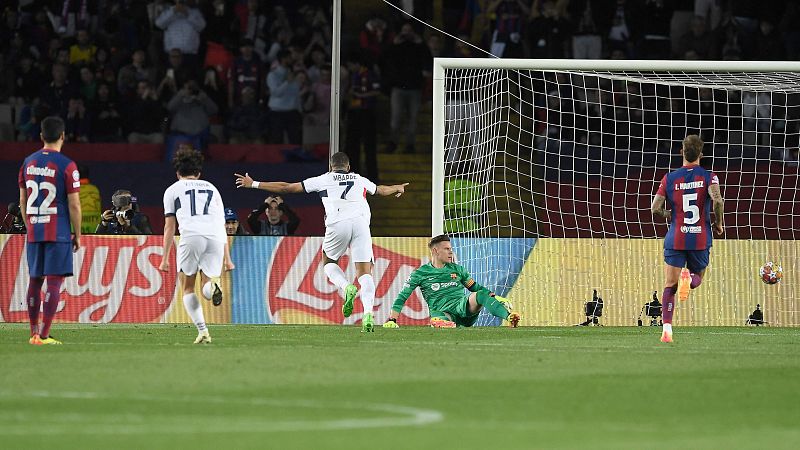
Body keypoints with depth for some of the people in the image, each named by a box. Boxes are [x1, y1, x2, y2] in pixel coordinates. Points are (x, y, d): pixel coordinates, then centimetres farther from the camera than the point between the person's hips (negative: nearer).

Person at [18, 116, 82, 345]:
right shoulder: (66, 165, -9)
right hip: (58, 234, -5)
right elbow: (74, 205, -9)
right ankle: (44, 335, -10)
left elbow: (23, 201, 13)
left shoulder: (28, 163, 7)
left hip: (34, 232, 5)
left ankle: (34, 333, 16)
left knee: (35, 281, 12)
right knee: (54, 281, -5)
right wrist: (77, 235, 0)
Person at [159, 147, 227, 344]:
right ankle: (213, 285, -28)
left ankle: (202, 331, -5)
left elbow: (169, 227, 17)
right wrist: (227, 259, 30)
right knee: (207, 287, 10)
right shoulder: (212, 188, 30)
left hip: (192, 235, -2)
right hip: (216, 238, 2)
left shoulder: (173, 190, 21)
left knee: (188, 288, 12)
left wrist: (165, 258, 21)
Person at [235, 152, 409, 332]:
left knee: (329, 263, 23)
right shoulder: (360, 180, 29)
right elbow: (382, 190, 51)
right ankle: (368, 314, -21)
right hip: (361, 222, 1)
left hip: (338, 223, -1)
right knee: (365, 273, 0)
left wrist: (253, 184, 32)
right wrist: (398, 188, 74)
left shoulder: (324, 179, 21)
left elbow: (287, 188, 23)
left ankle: (346, 287, -7)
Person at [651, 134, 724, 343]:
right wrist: (718, 223, -2)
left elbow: (655, 208, -3)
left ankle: (667, 328, -10)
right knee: (697, 277, 20)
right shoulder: (708, 177, -3)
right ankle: (688, 278, -18)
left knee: (670, 285, 5)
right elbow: (717, 200, -19)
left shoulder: (669, 178, 2)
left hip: (675, 239, 0)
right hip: (700, 240, 0)